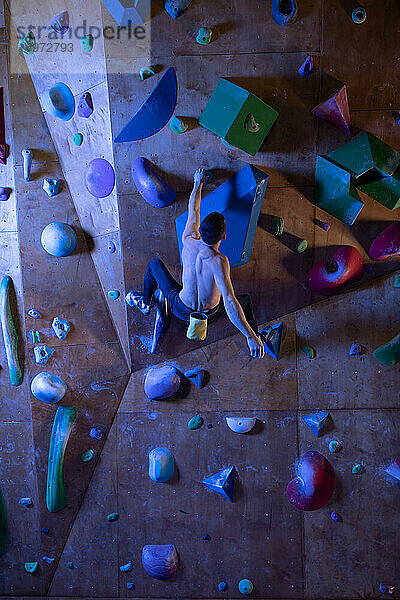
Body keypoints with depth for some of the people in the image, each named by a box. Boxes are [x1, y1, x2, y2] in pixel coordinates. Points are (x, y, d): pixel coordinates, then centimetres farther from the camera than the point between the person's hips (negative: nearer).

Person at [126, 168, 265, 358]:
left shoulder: (189, 242, -20)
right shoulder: (219, 261, -34)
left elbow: (193, 212, -1)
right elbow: (230, 302, -41)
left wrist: (198, 183, 15)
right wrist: (251, 336, -43)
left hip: (181, 310, 3)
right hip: (209, 316, -2)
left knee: (154, 263, 23)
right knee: (246, 299, 27)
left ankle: (144, 304, 43)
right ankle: (257, 337, 28)